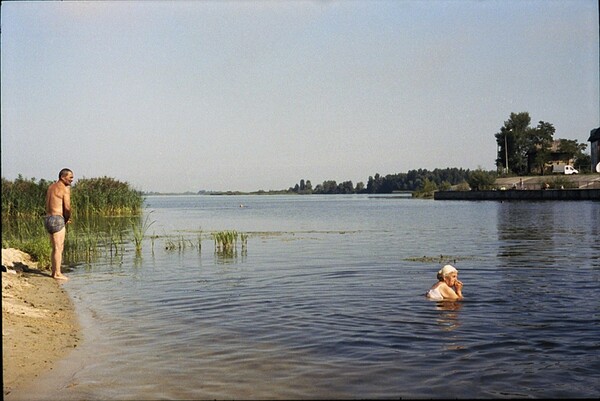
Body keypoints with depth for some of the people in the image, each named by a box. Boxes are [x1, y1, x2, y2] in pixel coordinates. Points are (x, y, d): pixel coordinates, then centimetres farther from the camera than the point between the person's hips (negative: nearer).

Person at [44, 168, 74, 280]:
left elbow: (49, 206, 17)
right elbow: (67, 208, -17)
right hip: (57, 219, -9)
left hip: (48, 219, 9)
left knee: (55, 248, 16)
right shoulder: (65, 188, -9)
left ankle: (54, 271, 20)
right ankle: (57, 273, -3)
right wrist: (67, 218, 4)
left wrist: (65, 218, 10)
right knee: (59, 248, -4)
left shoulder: (51, 187, 17)